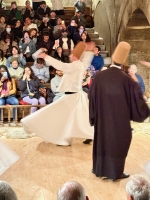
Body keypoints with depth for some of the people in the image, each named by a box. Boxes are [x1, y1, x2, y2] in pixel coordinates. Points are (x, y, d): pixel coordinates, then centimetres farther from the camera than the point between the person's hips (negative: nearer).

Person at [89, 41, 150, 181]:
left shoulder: (99, 76, -8)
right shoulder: (126, 79, -17)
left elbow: (91, 97, 0)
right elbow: (136, 100, -11)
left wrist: (94, 116, 13)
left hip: (102, 118, 3)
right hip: (120, 119, -3)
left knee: (102, 141, 17)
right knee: (117, 142, 9)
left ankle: (99, 169, 29)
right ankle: (115, 172, 17)